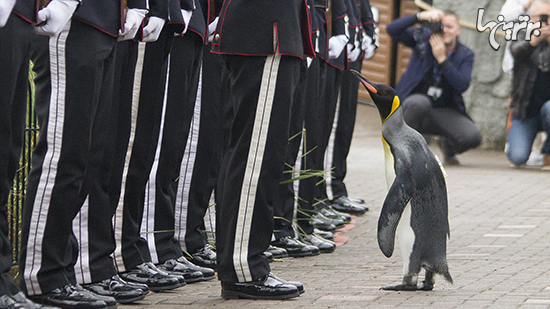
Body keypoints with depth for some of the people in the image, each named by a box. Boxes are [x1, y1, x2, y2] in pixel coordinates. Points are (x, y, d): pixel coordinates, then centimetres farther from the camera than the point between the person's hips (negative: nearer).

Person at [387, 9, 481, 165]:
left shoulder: (465, 55, 2)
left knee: (472, 136, -23)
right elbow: (392, 29, -12)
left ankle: (447, 145, 17)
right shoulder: (422, 39, 0)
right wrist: (420, 17, -23)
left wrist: (442, 59, -20)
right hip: (414, 105, -2)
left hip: (444, 112, 2)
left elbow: (462, 85, -14)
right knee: (420, 102, -40)